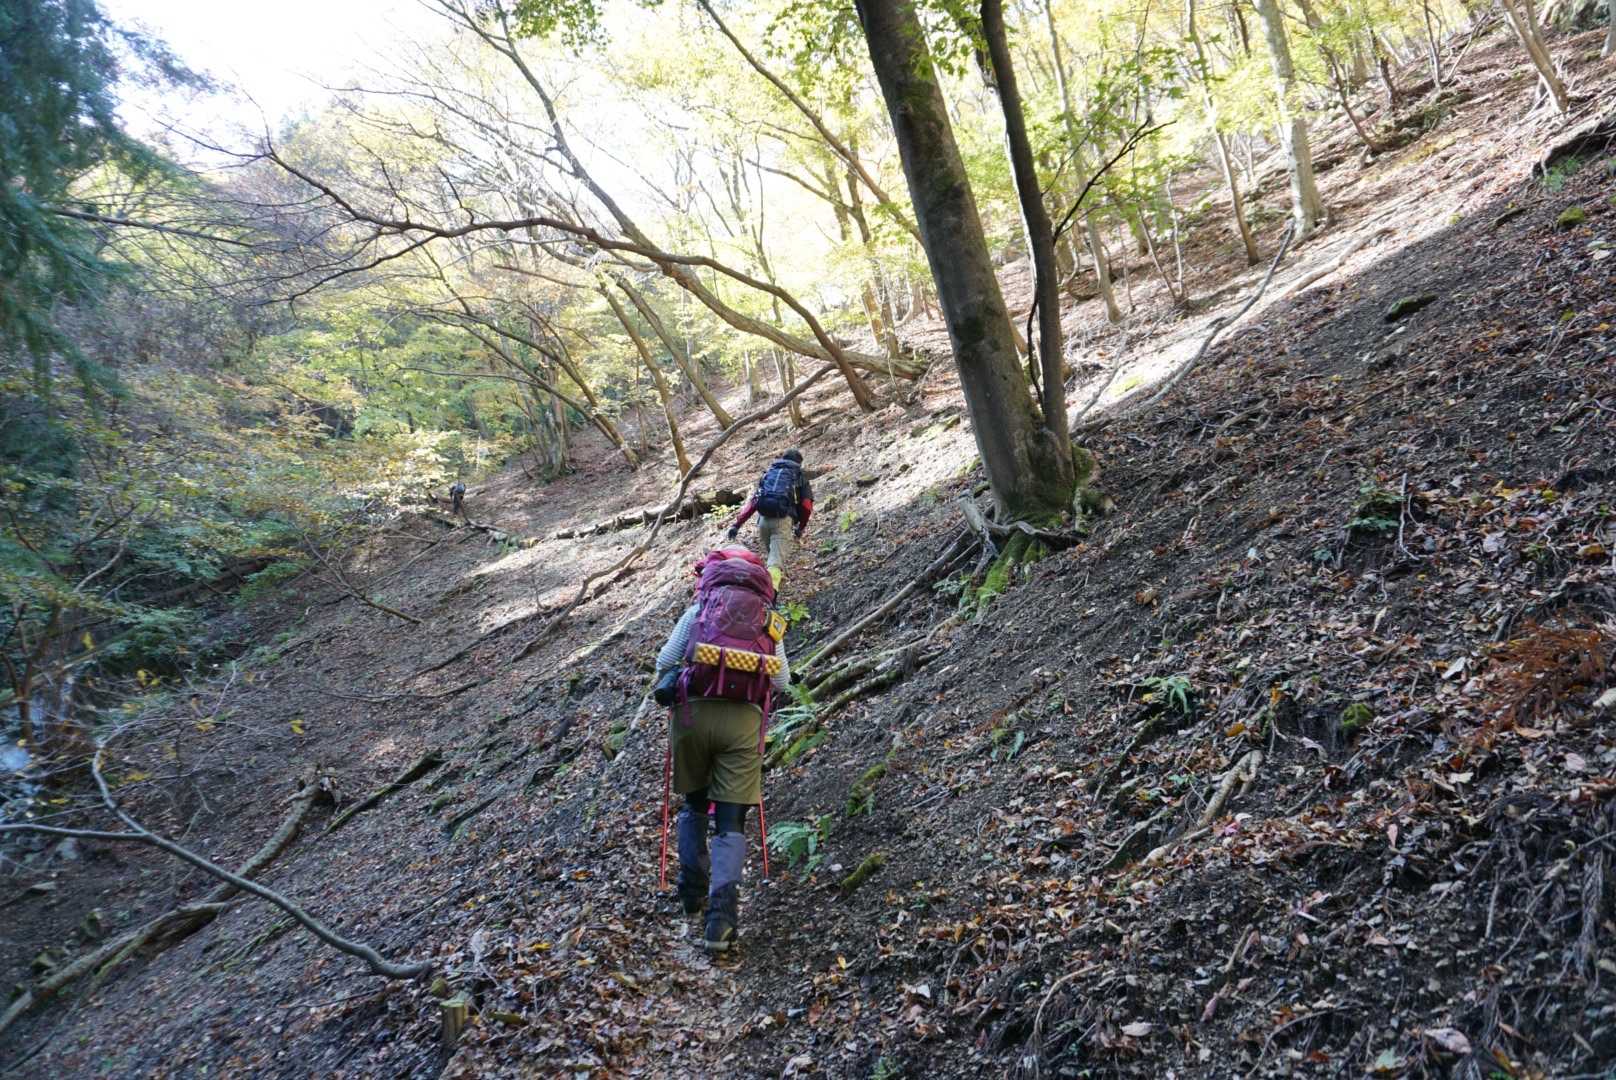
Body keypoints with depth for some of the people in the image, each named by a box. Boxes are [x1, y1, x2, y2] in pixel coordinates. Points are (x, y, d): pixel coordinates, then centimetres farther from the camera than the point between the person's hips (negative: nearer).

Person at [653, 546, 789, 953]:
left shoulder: (698, 609, 12)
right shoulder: (769, 622, 16)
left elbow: (665, 661, 7)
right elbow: (782, 680, 11)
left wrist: (666, 688, 27)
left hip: (694, 710, 0)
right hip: (744, 718, 0)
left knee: (694, 804, 23)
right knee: (731, 821, 2)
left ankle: (692, 891, 27)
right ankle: (721, 914, -13)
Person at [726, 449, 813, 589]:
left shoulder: (769, 473, 27)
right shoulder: (800, 476, 19)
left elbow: (752, 502, 18)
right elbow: (807, 506, 8)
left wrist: (737, 524, 14)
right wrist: (801, 527, 22)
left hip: (764, 519, 3)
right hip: (783, 520, -3)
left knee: (773, 554, 29)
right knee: (776, 561, -15)